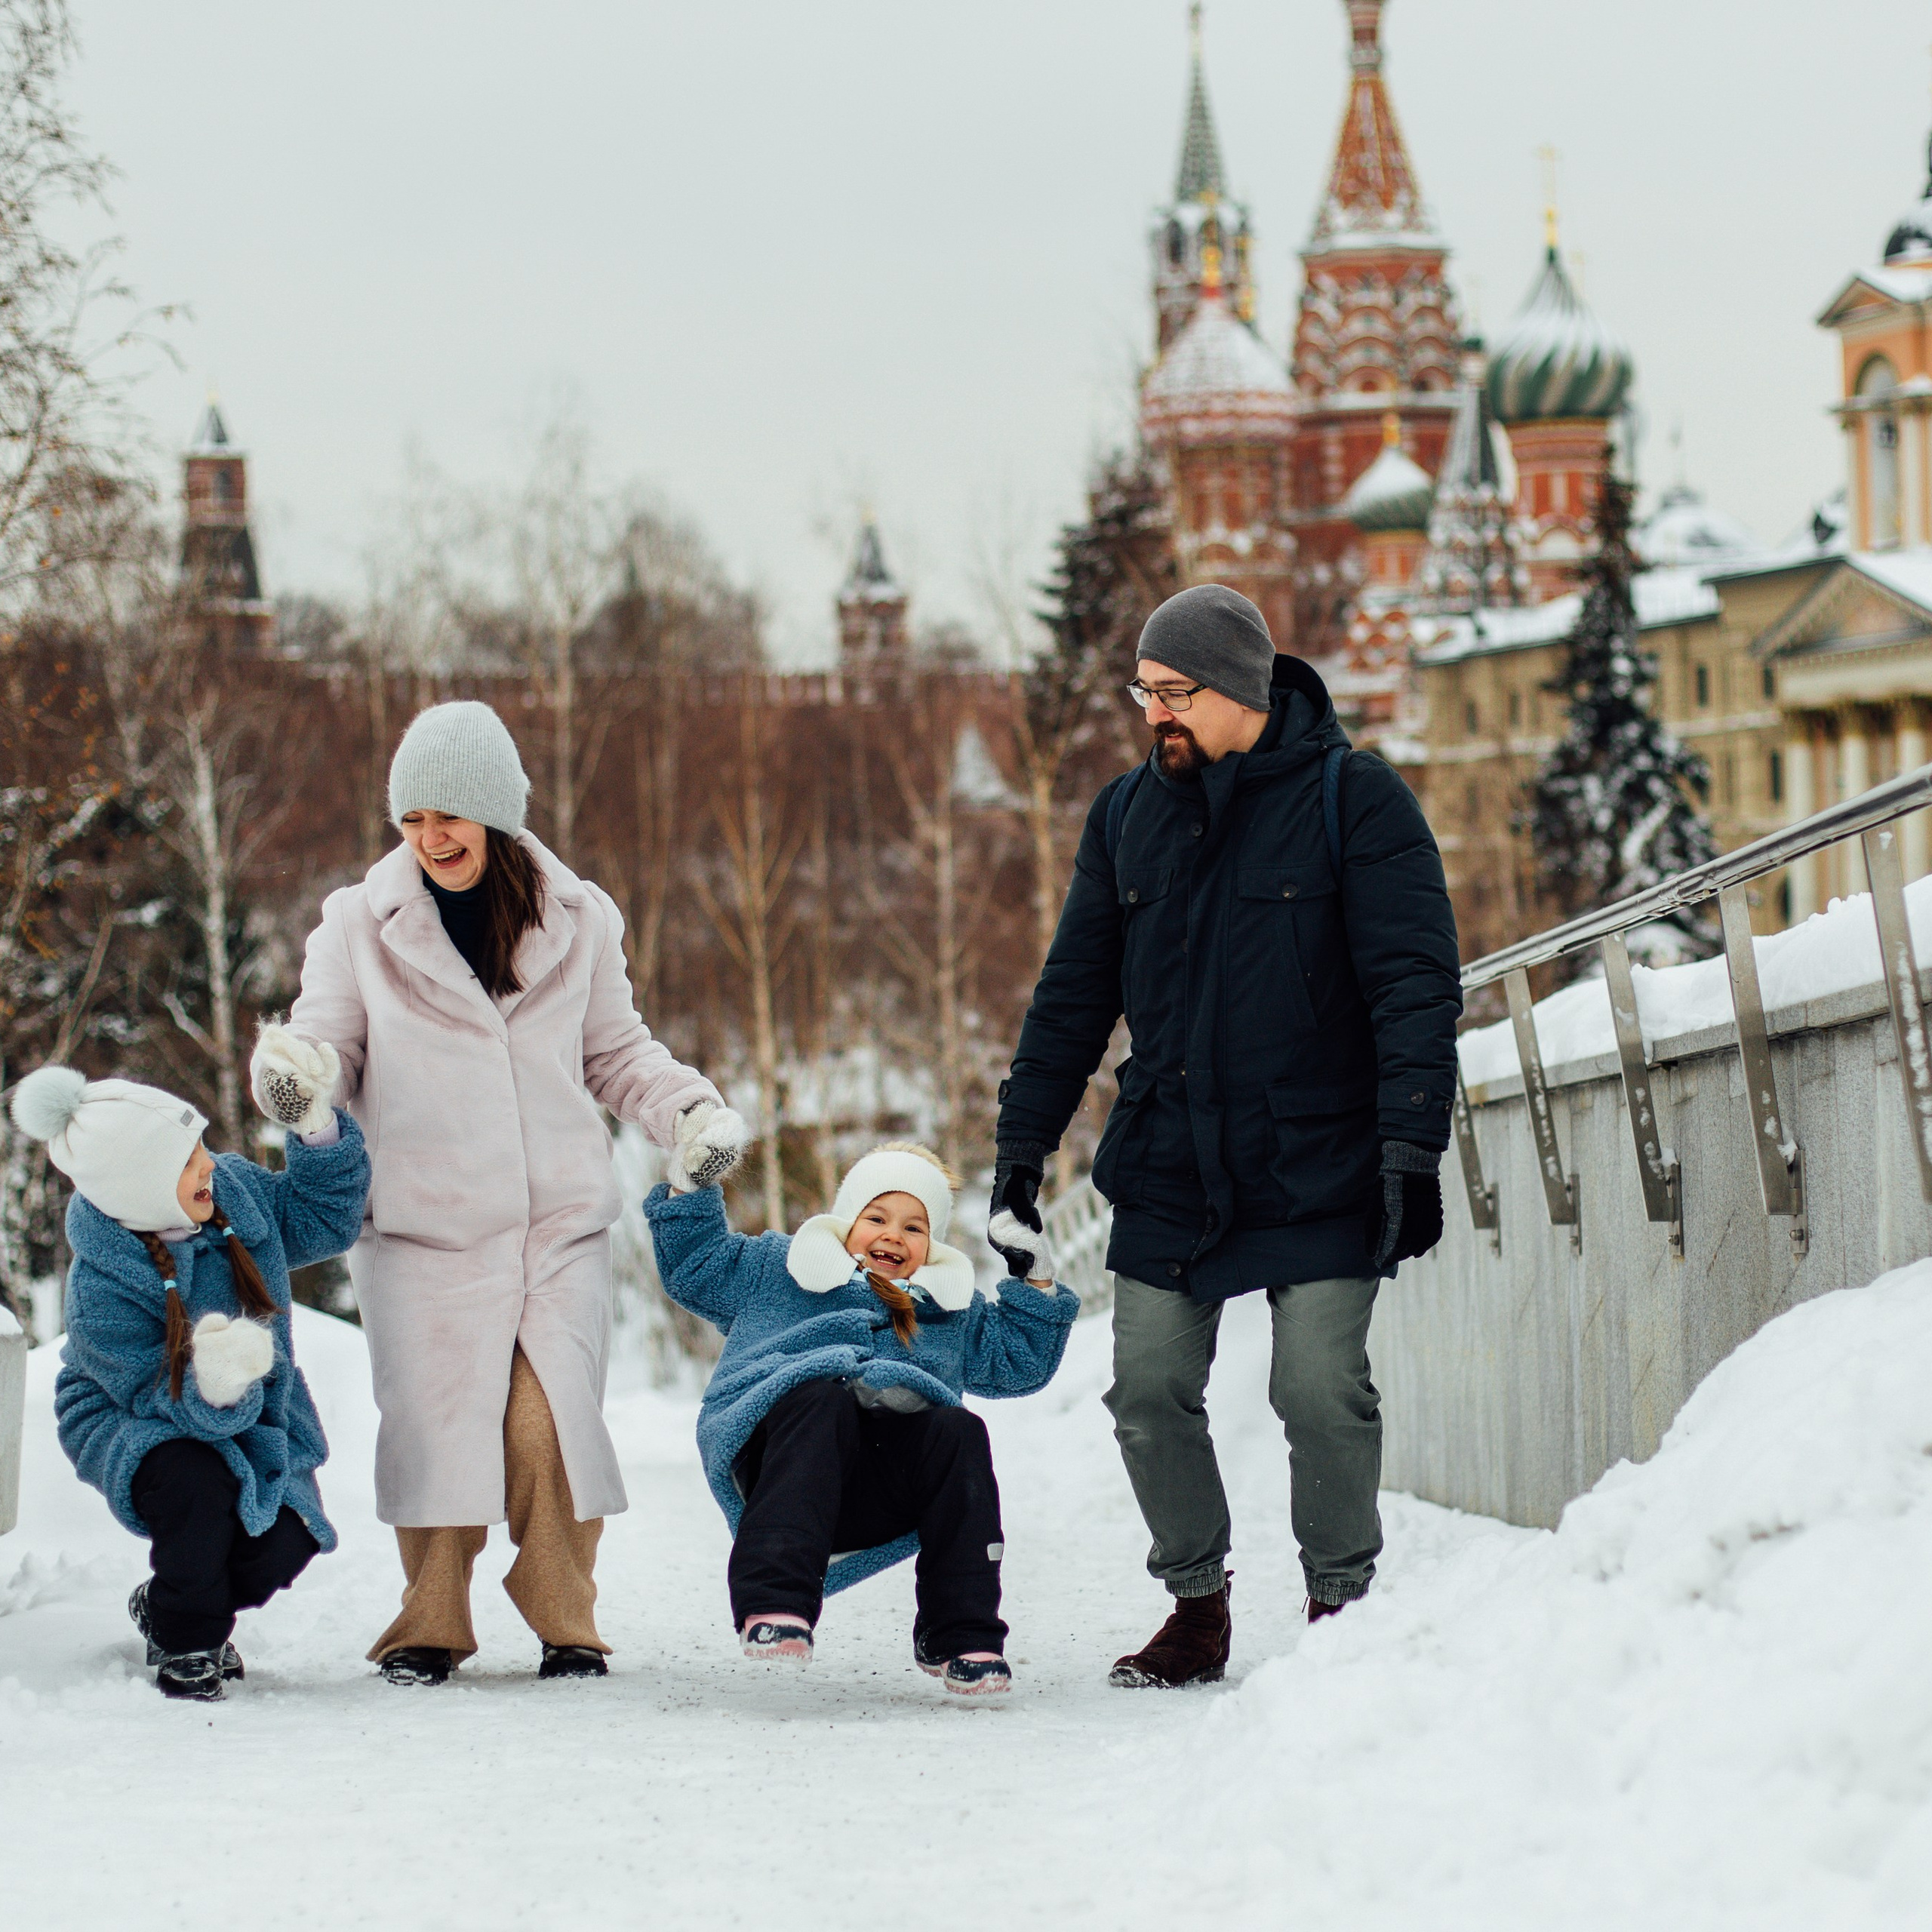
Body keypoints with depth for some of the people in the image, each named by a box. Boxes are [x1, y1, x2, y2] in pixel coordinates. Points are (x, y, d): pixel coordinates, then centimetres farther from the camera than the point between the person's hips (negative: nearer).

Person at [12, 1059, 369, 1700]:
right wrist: (212, 1386, -54)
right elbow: (164, 1403, -30)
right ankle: (185, 1644, -8)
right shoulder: (100, 1289, -31)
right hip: (131, 1424, -5)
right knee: (196, 1488, -38)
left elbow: (324, 1220, 1)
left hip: (252, 1414, 5)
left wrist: (318, 1132, -15)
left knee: (284, 1543, -18)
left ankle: (164, 1607, 17)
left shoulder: (232, 1188, -15)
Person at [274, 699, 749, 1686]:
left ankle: (565, 1623, 7)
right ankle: (430, 1624, 11)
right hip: (420, 1225, -1)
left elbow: (617, 1052, 16)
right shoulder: (360, 924, 4)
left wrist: (694, 1111, 0)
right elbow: (328, 1041, 3)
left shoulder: (577, 919, 9)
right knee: (434, 1422, -6)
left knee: (550, 1423, -9)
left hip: (559, 1224, 1)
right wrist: (288, 1066, -20)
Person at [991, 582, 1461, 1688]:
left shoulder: (1355, 801, -6)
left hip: (1318, 1170, -5)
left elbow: (1415, 984, -10)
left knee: (1323, 1394, -7)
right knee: (1151, 1395, 2)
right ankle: (1198, 1607, 17)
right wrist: (1024, 1143, 10)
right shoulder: (1128, 816, 9)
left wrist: (1414, 1148, -18)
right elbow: (1075, 994, 15)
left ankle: (1342, 1612, 10)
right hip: (1169, 1171, 5)